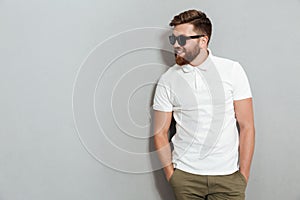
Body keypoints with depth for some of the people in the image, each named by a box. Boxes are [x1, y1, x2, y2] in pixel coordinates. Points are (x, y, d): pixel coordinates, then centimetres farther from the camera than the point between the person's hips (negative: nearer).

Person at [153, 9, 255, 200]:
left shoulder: (232, 70, -3)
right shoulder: (167, 80, -1)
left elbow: (246, 126, -3)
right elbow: (160, 133, 3)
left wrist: (244, 175, -6)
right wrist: (171, 175, -2)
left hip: (228, 176, 0)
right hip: (185, 176, 1)